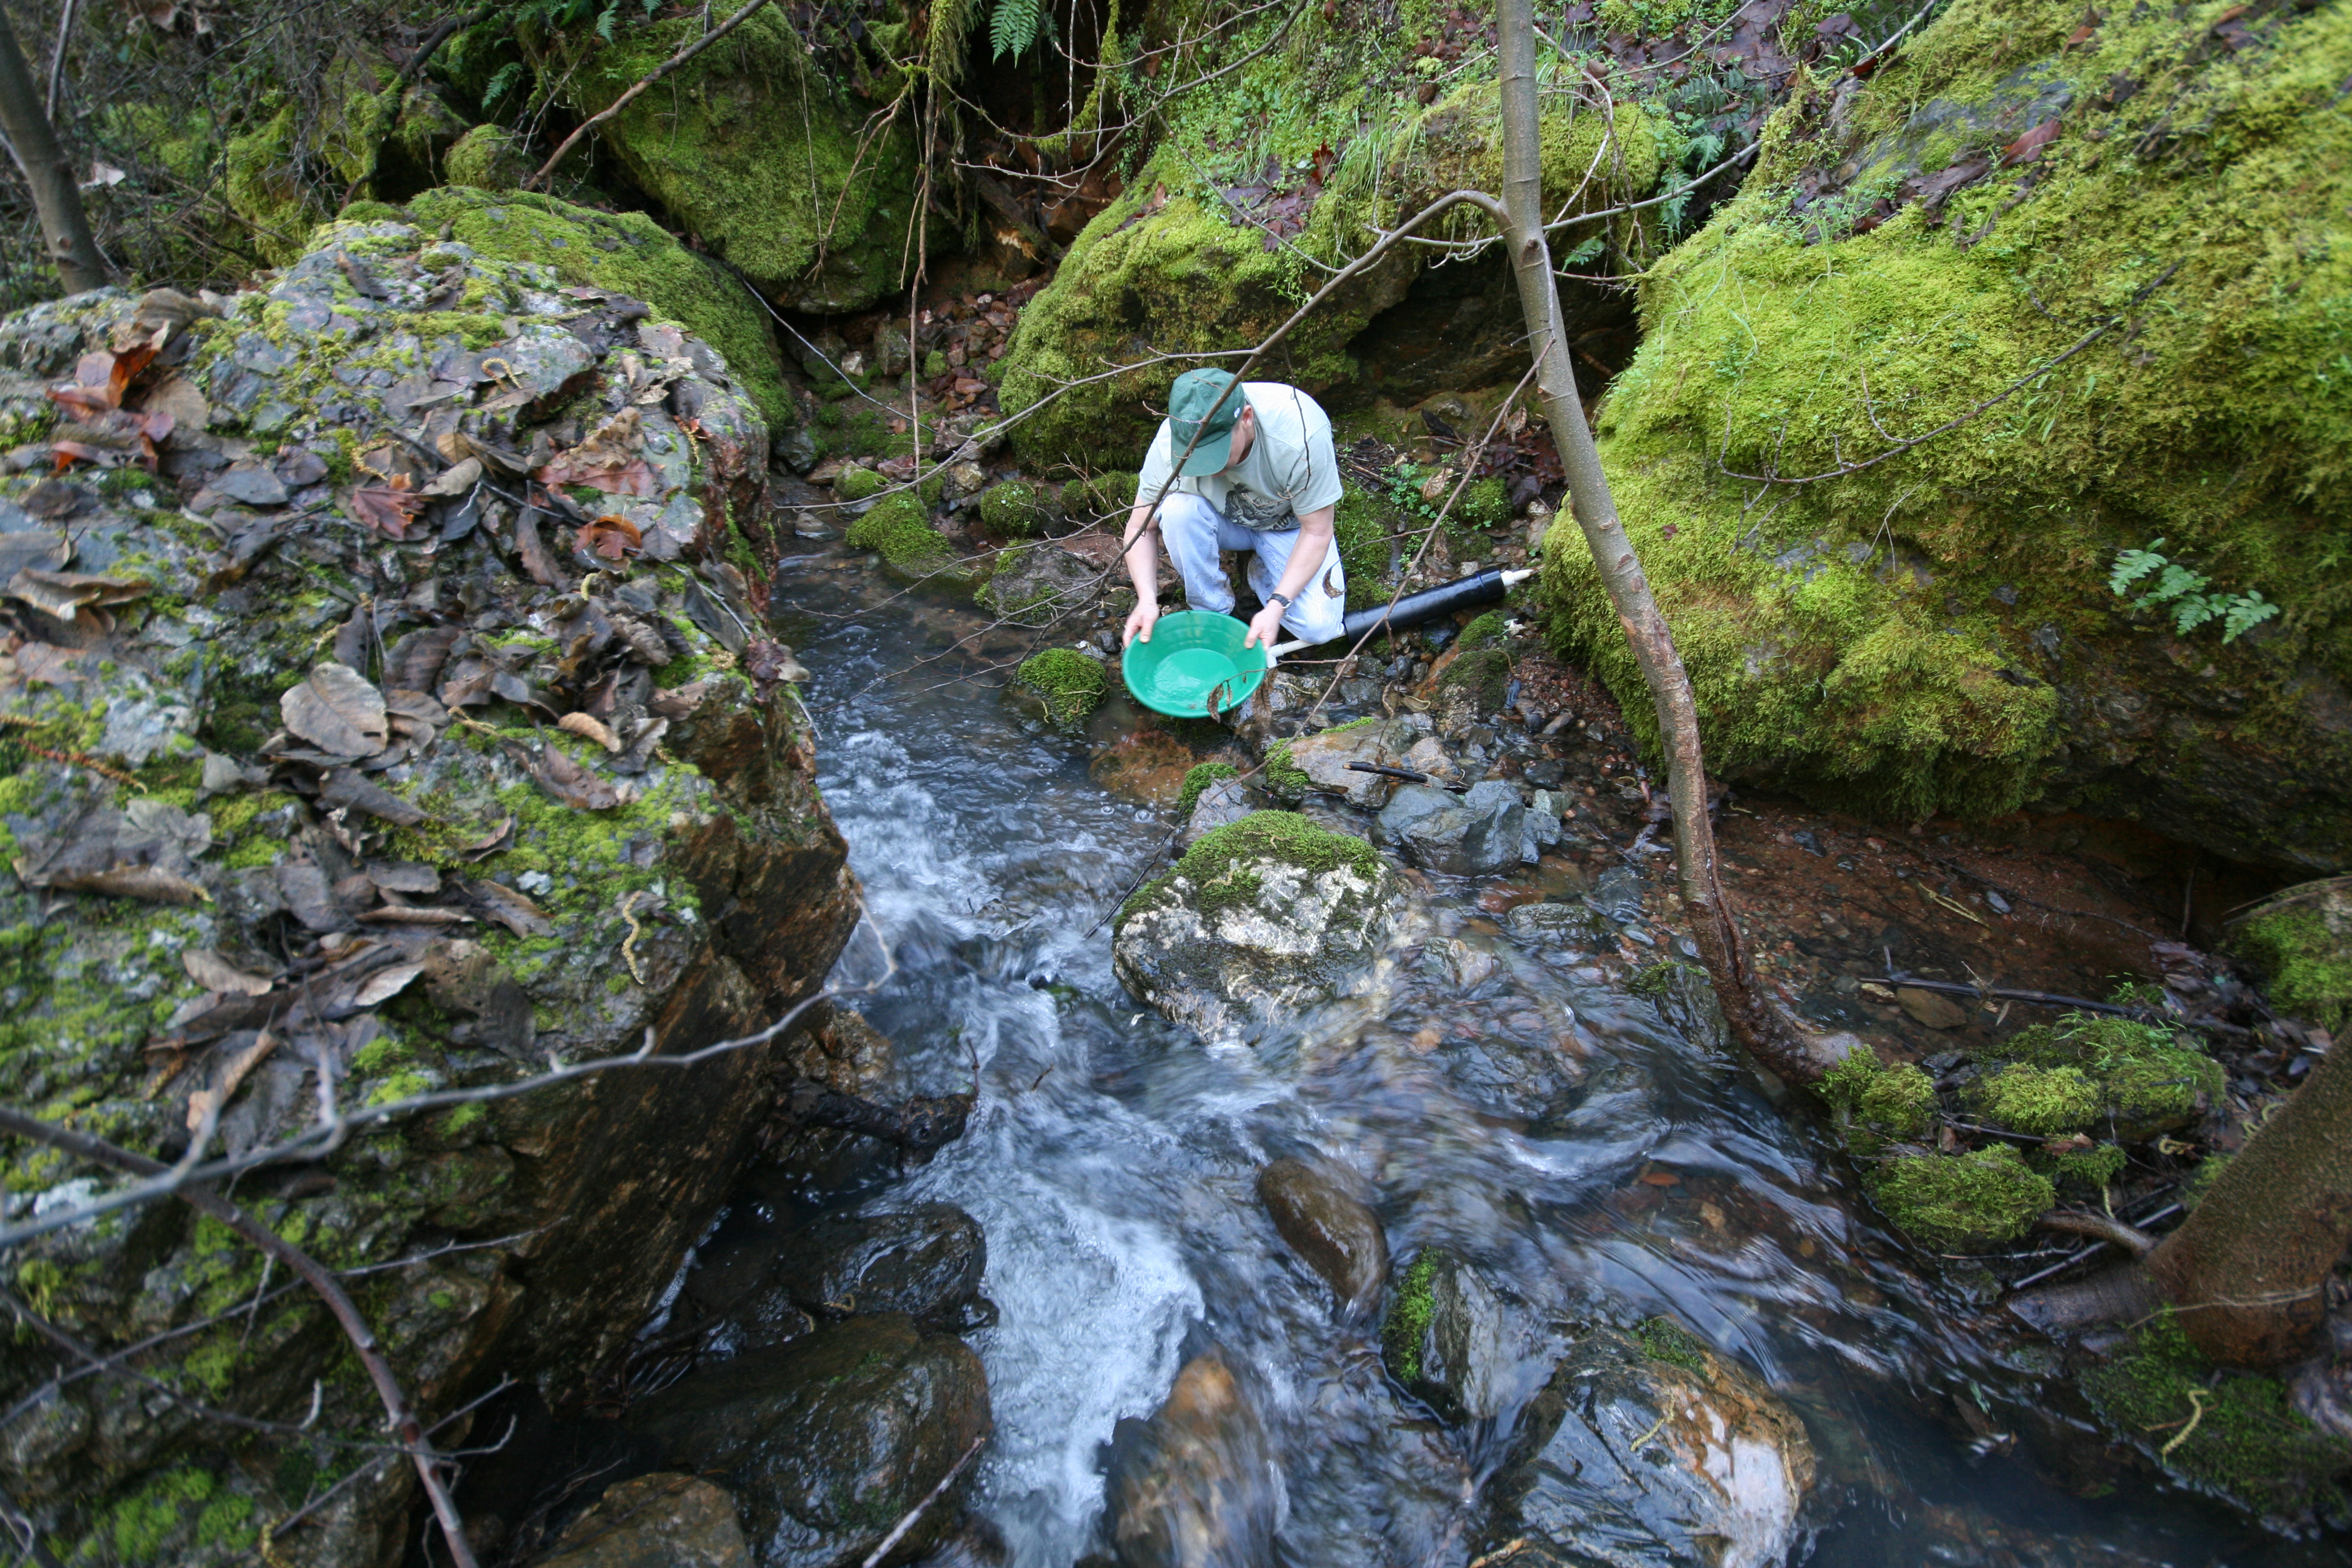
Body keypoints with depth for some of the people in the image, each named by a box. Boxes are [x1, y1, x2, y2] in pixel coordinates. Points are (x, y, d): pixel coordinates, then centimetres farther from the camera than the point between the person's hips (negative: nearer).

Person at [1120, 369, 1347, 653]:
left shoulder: (1301, 436, -36)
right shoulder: (1171, 442, -29)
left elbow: (1316, 532, -25)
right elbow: (1141, 528, -17)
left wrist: (1276, 607, -34)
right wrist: (1147, 599, -33)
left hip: (1289, 525, -1)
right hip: (1224, 522, 1)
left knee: (1319, 628, -22)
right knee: (1178, 508, -33)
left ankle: (1262, 572, 10)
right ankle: (1213, 611, -9)